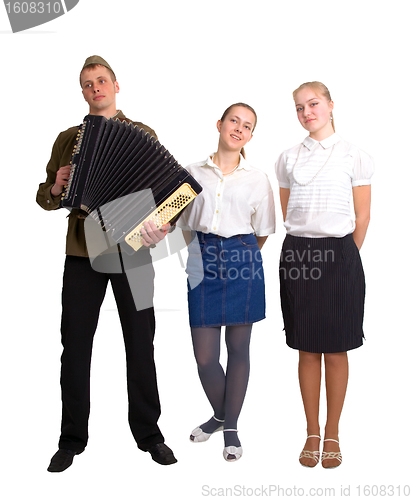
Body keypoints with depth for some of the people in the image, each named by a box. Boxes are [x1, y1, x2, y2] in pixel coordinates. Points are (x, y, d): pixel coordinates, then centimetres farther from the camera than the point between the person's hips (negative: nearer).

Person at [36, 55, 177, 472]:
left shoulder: (142, 134, 8)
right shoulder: (68, 139, 13)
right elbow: (44, 197, 16)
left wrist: (163, 225, -19)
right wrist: (55, 189, -7)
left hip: (132, 250, -1)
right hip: (82, 251, 2)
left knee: (140, 343, 5)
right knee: (75, 346, 4)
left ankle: (148, 433, 19)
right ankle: (72, 439, 18)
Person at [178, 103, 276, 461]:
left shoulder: (257, 179, 5)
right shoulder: (194, 173, 9)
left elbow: (262, 233, 9)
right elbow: (186, 224, 14)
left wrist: (242, 256, 10)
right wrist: (206, 254, 7)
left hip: (242, 261, -1)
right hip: (204, 264, 1)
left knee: (239, 349, 6)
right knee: (204, 356, 1)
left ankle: (231, 426, 23)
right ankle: (219, 414, 30)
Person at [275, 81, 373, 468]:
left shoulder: (355, 157, 1)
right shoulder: (288, 159, 9)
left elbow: (362, 217, 4)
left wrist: (342, 255, 7)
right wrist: (305, 248, 12)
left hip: (339, 255, -2)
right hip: (297, 255, 2)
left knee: (336, 350, 3)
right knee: (307, 350, 7)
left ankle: (332, 435, 17)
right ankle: (312, 434, 19)